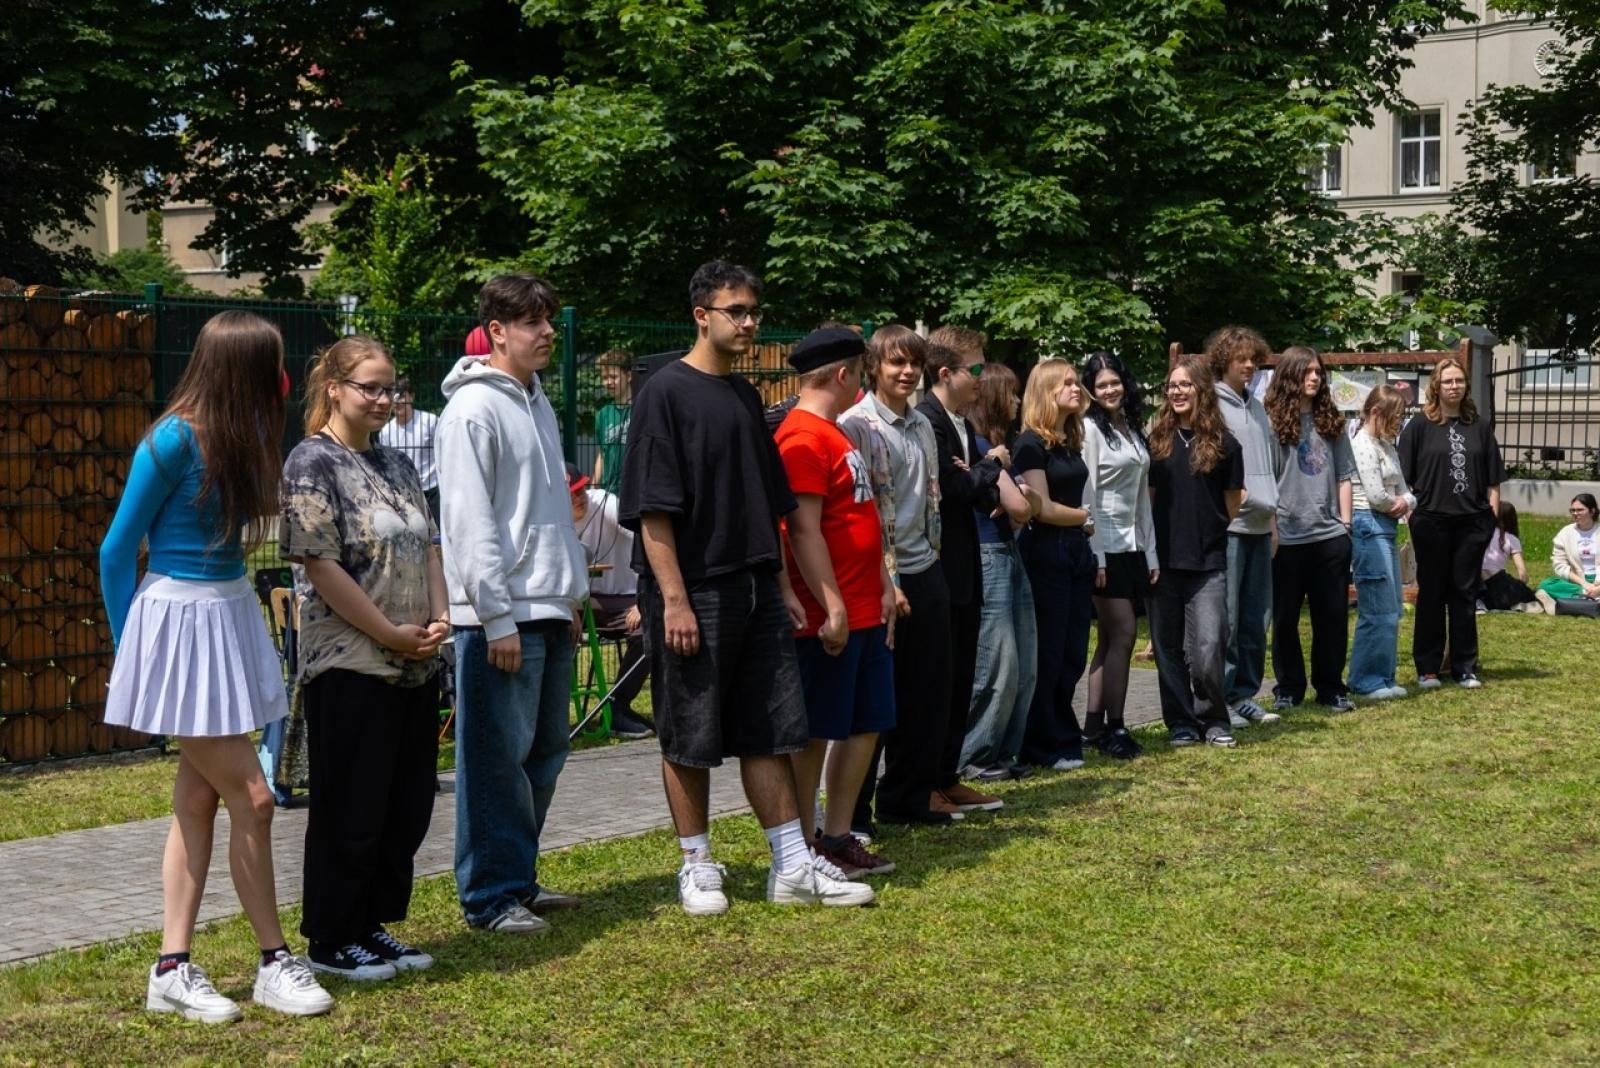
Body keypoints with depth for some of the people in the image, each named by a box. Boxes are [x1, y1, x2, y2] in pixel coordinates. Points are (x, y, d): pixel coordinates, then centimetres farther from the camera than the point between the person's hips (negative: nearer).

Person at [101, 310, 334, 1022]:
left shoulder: (240, 435, 5)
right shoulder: (174, 441, -17)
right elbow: (117, 550, -9)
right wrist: (130, 642, -2)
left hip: (229, 616, 8)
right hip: (181, 621, -8)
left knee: (199, 800, 9)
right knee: (251, 797, -4)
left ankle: (173, 971, 15)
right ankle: (275, 963, 8)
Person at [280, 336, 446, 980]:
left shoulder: (397, 464, 14)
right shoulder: (313, 463, -9)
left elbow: (426, 547, 16)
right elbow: (320, 565, -16)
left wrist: (438, 618, -2)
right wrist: (391, 633, -14)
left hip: (415, 665, 8)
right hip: (350, 664, -8)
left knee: (407, 805, 11)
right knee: (350, 810, 1)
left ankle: (374, 925, 24)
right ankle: (332, 941, 13)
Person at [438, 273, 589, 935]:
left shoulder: (538, 402, 16)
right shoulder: (472, 410, -11)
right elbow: (471, 523, -16)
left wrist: (572, 591, 19)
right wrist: (499, 618, -18)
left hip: (550, 609, 9)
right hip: (502, 614, -9)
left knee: (544, 751, 14)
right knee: (499, 757, -4)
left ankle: (519, 877, 25)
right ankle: (491, 896, 4)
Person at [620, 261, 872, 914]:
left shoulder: (746, 397, 15)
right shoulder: (667, 393, -8)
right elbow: (652, 506, -13)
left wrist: (782, 586, 17)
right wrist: (673, 598, -18)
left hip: (755, 590, 7)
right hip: (694, 593, -7)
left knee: (770, 731, 8)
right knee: (690, 740, 3)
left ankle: (793, 867, 13)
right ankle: (697, 867, 15)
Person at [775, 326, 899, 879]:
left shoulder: (834, 435, 17)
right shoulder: (803, 438, -16)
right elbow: (804, 531, -21)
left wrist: (884, 586, 17)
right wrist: (832, 607, -22)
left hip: (865, 612, 10)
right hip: (829, 619, -10)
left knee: (866, 724, 12)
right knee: (816, 732, -1)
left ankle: (838, 837, 21)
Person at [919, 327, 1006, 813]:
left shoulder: (961, 425, 15)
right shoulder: (926, 422, -16)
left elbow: (981, 493, 14)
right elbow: (953, 487, -21)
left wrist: (982, 479, -10)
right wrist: (992, 465, -2)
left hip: (963, 571, 9)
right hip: (937, 570, -9)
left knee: (960, 680, 13)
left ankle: (947, 777, 22)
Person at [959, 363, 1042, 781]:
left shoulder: (996, 445, 17)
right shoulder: (979, 446, -13)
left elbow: (1027, 505, 12)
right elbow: (1019, 507, -13)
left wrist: (1020, 498, -9)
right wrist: (1021, 497, 8)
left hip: (1009, 556, 10)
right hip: (987, 558, -10)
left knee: (1024, 666, 10)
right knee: (997, 665, -7)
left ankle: (1004, 752, 17)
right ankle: (973, 757, 3)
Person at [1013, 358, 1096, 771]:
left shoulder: (1071, 441, 13)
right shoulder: (1031, 443, -11)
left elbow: (1074, 497, 14)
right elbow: (1043, 508, -13)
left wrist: (1084, 525, -4)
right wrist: (1086, 516, 0)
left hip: (1076, 552, 7)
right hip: (1045, 553, -7)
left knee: (1073, 653, 9)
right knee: (1047, 653, 1)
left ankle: (1063, 736, 19)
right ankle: (1046, 747, 10)